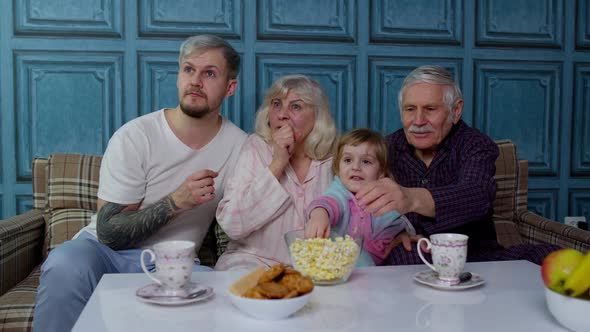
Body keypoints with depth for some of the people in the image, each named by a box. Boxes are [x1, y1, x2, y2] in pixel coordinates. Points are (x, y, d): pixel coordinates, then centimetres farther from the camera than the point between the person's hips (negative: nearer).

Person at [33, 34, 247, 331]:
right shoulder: (135, 137, -11)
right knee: (64, 265, -34)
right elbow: (109, 232, -13)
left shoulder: (241, 147, -3)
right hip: (103, 251, -1)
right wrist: (177, 202, -27)